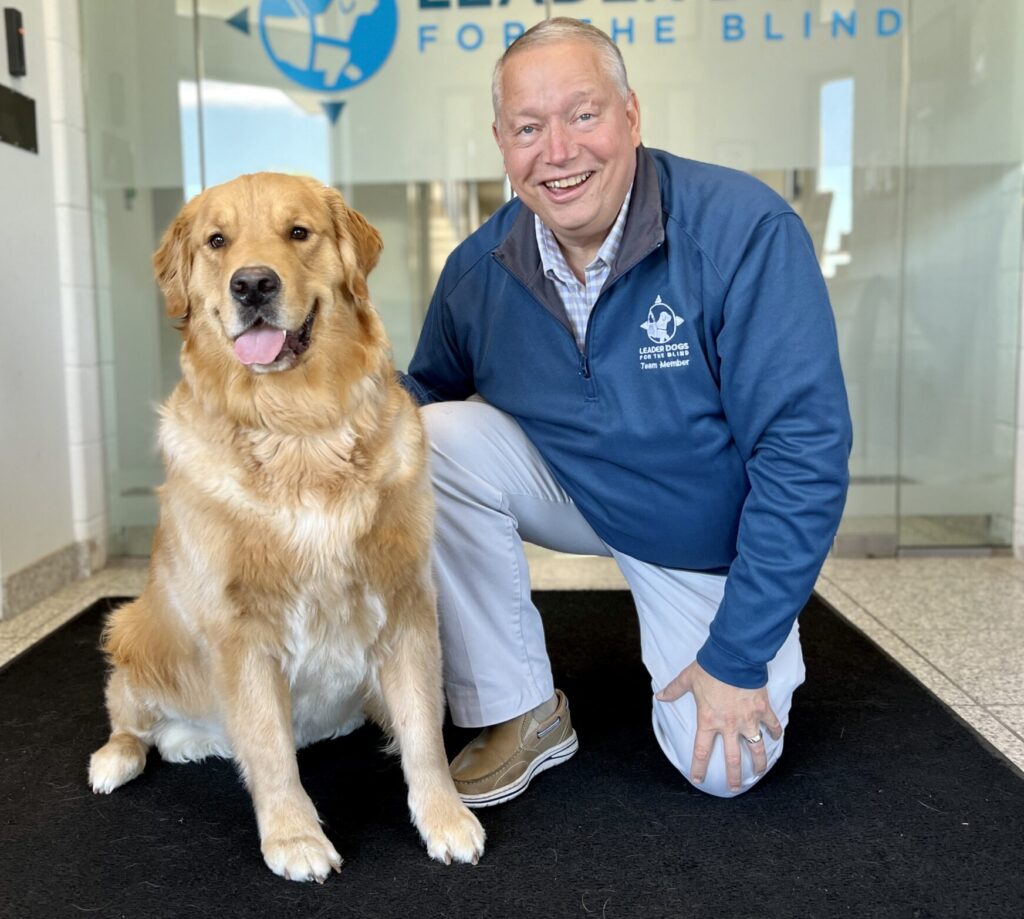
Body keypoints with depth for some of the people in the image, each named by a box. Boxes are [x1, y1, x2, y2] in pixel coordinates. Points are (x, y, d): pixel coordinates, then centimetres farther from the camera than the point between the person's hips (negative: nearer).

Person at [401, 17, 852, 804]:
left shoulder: (745, 229, -27)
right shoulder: (478, 269, -14)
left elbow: (806, 445, -27)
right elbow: (428, 399, 2)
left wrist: (738, 655, -23)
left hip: (709, 533, -2)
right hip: (571, 494, 3)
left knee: (723, 768, -10)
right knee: (436, 440, -22)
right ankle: (522, 713, -7)